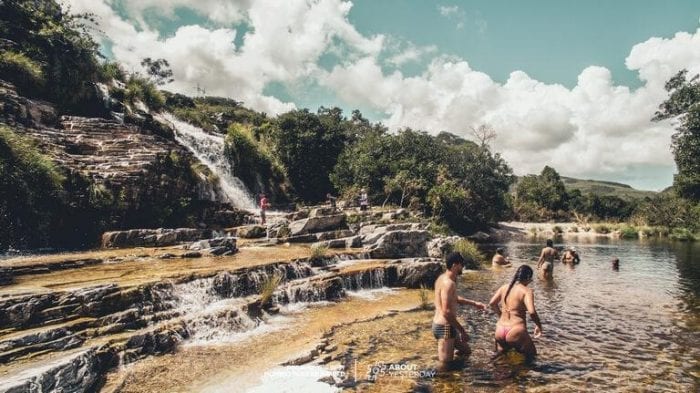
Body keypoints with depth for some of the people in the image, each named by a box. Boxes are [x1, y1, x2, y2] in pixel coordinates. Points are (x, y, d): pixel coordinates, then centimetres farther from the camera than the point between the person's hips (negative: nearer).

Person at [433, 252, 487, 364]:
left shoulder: (443, 278, 8)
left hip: (438, 323, 9)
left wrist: (474, 303, 23)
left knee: (465, 350, 21)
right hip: (445, 327, -9)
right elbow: (446, 312, -26)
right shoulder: (448, 283, -22)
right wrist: (462, 330, -19)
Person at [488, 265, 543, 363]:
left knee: (499, 354, 33)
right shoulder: (527, 291, -9)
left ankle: (500, 354, 7)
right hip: (516, 332, -5)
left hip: (500, 331, 5)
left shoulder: (504, 287, 6)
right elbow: (532, 312, -20)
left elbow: (492, 303, 4)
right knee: (531, 355, 21)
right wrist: (539, 326, -3)